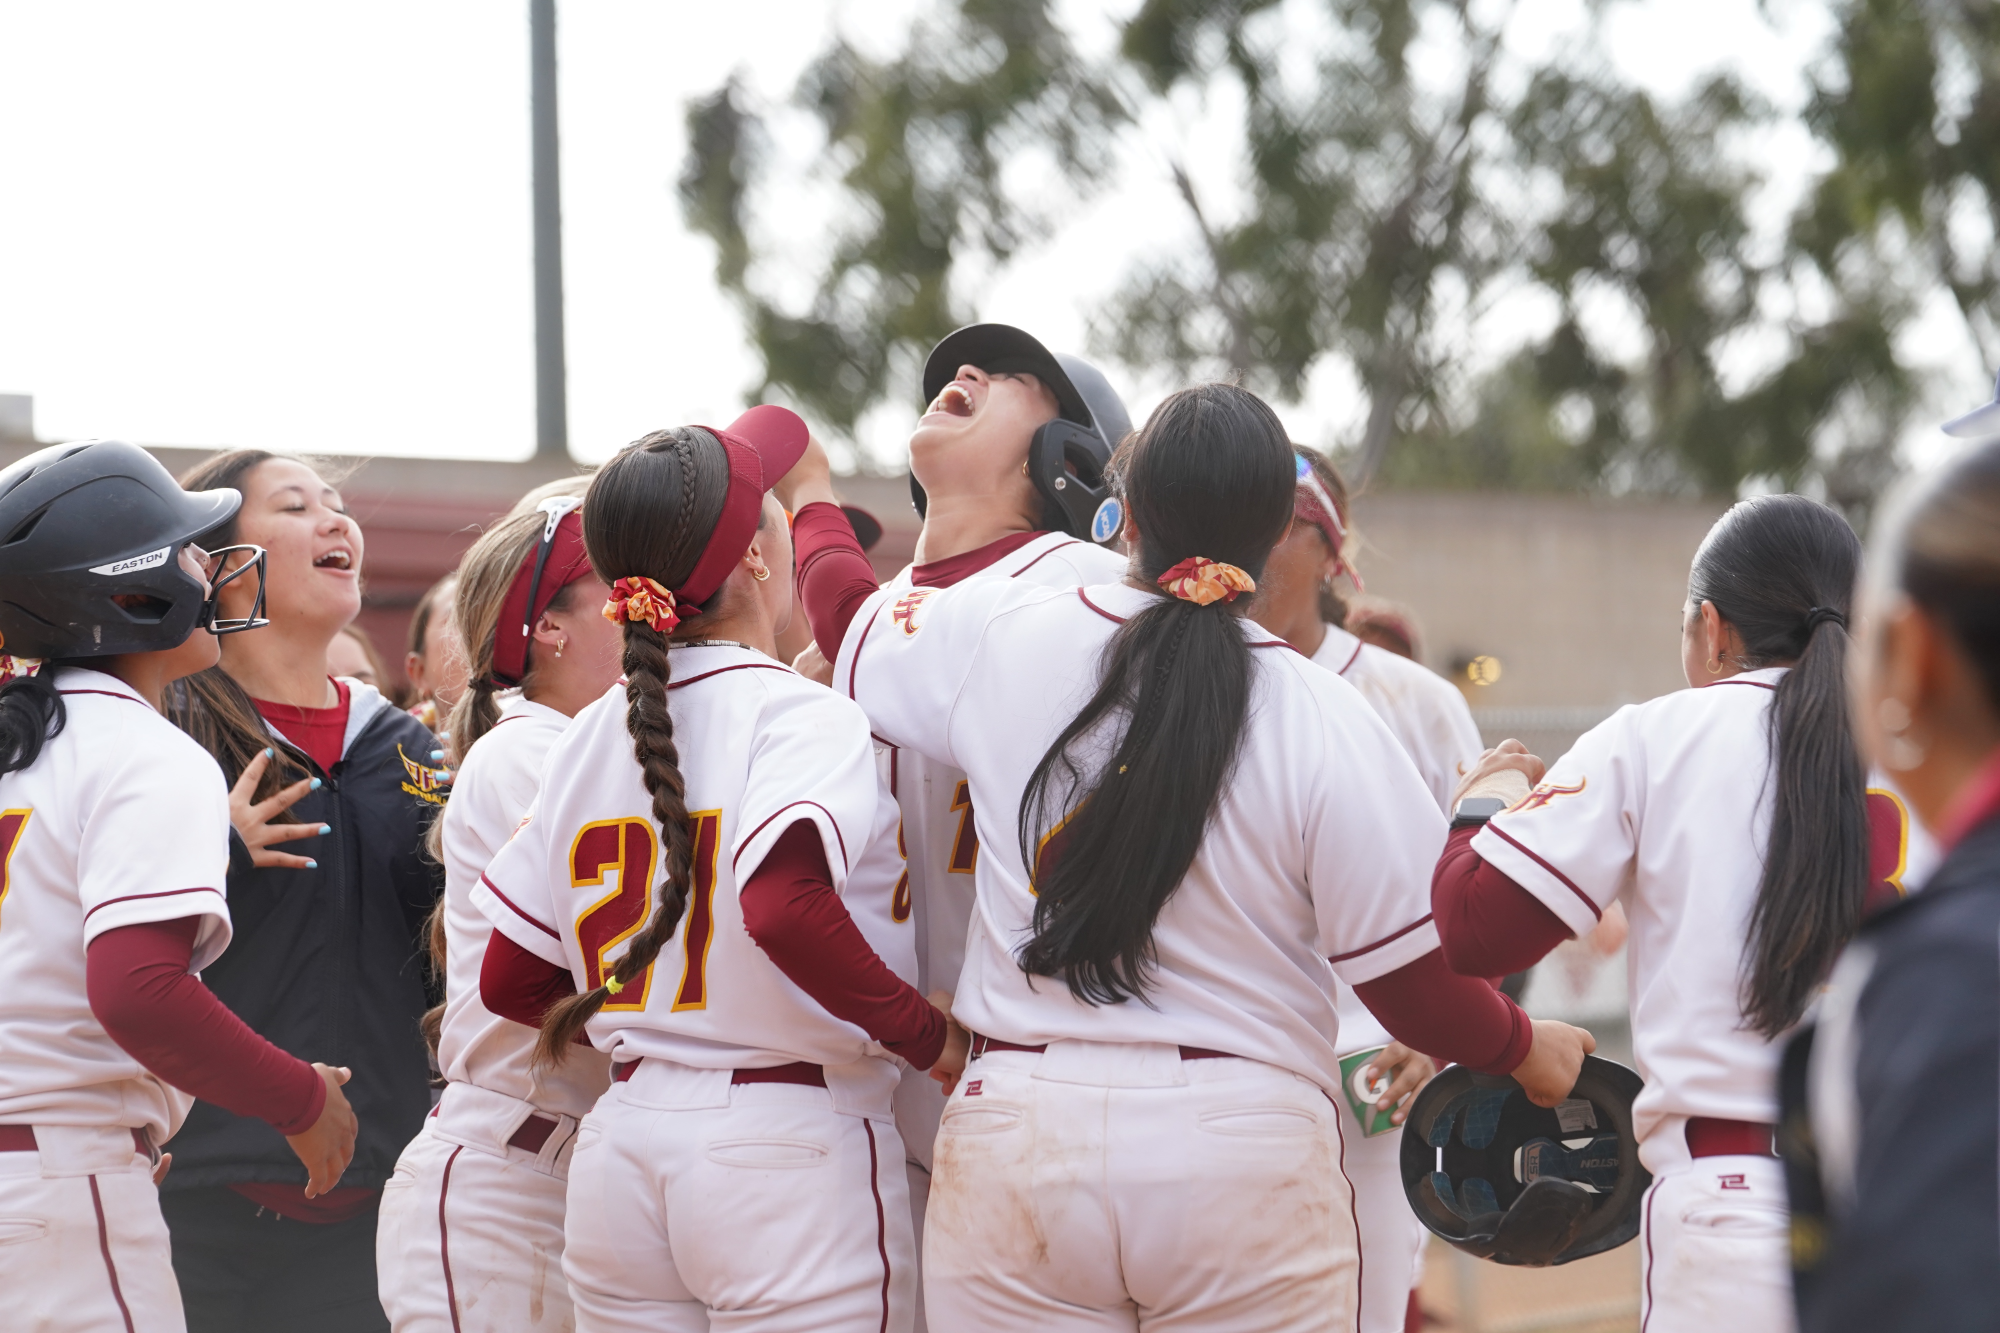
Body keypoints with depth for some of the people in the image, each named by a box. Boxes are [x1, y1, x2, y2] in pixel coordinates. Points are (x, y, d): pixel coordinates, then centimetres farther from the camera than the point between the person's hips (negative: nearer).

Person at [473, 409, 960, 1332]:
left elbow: (508, 982, 13)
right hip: (785, 1146, -6)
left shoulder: (588, 738, 11)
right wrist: (927, 1034, -15)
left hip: (617, 1153, 6)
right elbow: (784, 907, -28)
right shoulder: (800, 716, -10)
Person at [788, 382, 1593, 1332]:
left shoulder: (1001, 641, 0)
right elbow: (1413, 982, -5)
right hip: (1250, 1174, -2)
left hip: (1015, 1147, 2)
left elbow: (847, 620, 22)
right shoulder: (1325, 718, -7)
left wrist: (813, 505, 44)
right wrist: (1526, 1049, 16)